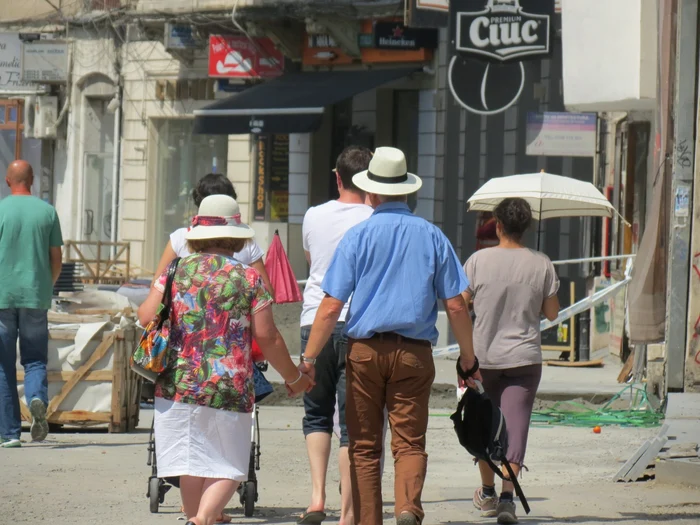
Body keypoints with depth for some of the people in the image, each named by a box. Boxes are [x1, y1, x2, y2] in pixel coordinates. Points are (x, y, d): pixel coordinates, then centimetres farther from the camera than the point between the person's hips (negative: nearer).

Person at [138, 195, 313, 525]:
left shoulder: (177, 271, 4)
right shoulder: (248, 278, 0)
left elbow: (146, 317, 2)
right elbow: (267, 338, -1)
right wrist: (293, 377, 13)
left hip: (178, 384, 2)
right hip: (230, 387, -2)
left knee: (191, 468, 8)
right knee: (228, 470, 4)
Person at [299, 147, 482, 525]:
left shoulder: (357, 236, -1)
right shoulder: (431, 237, 4)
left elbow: (331, 306, -6)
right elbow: (456, 306, 4)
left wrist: (309, 358, -2)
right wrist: (469, 360, 13)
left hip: (364, 351, -1)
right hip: (414, 352, 1)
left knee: (364, 444, 9)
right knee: (410, 440, 1)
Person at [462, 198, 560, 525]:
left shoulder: (479, 261, -6)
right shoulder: (541, 265, -3)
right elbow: (552, 313, 4)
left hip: (484, 355, 0)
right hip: (524, 358, 0)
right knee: (515, 424, -4)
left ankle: (487, 493, 28)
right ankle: (507, 495, -18)